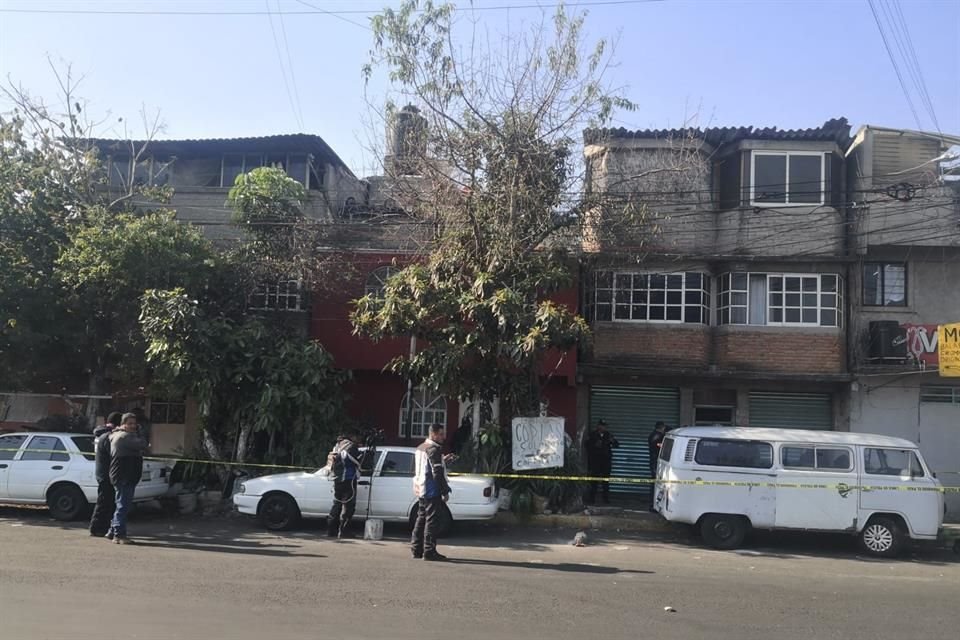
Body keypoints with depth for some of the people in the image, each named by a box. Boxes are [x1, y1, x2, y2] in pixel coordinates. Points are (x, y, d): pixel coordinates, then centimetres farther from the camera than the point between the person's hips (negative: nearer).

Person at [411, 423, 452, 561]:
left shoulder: (420, 448, 16)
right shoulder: (434, 450, -15)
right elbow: (438, 473, -19)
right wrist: (445, 491, -14)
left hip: (420, 490, 10)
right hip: (432, 492, -10)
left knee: (421, 519, 14)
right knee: (432, 520, -6)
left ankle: (416, 549, 18)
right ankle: (429, 551, -6)